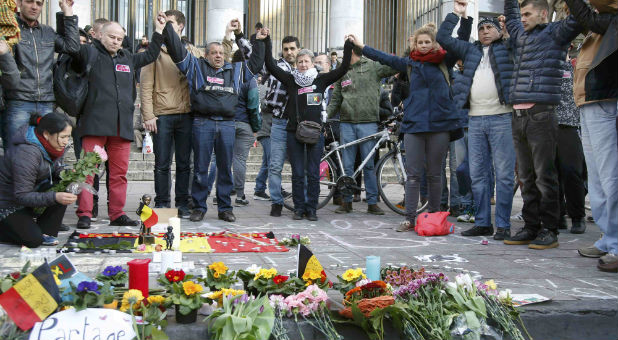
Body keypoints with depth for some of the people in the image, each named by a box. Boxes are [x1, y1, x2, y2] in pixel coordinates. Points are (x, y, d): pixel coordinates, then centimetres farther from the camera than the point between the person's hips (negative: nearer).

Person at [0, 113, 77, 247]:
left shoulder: (52, 146, -6)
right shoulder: (26, 153, -31)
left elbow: (56, 171, 7)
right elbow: (22, 196, -29)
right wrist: (55, 197, -40)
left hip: (31, 192, 8)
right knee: (33, 240, -19)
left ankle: (46, 232, -6)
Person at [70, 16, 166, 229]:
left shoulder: (128, 58, 22)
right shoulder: (91, 53, 6)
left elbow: (150, 55, 34)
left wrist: (159, 31, 33)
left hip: (123, 126, 5)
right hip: (95, 124, -5)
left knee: (119, 172, 7)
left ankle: (117, 214, 14)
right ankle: (84, 214, -2)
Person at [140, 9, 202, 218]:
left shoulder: (193, 52, 11)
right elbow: (146, 86, 0)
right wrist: (148, 115, -7)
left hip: (186, 115, 2)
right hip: (162, 115, -2)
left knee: (184, 163, 6)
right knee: (162, 164, 1)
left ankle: (183, 204, 14)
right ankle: (162, 204, 10)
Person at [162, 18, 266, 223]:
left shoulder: (235, 71, 18)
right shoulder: (196, 66, 10)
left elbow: (255, 64, 26)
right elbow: (177, 49, 5)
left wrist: (259, 42, 23)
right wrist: (167, 26, 0)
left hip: (227, 125, 3)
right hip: (203, 123, -3)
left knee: (225, 168, 6)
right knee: (200, 168, 1)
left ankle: (225, 208, 15)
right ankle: (199, 207, 11)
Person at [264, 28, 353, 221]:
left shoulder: (321, 80, 4)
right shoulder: (290, 80, 4)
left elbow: (343, 69, 1)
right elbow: (270, 66, -1)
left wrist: (348, 46, -5)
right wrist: (267, 42, -5)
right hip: (294, 132, 0)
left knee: (313, 174, 3)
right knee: (297, 174, 4)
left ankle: (311, 209, 12)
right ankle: (299, 208, 13)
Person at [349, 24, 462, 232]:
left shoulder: (443, 61, 7)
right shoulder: (410, 64, 12)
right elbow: (385, 58, 18)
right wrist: (361, 46, 21)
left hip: (439, 124, -1)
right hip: (414, 124, 2)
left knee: (434, 173, 6)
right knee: (413, 174, 0)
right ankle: (410, 219, 3)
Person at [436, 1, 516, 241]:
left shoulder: (508, 49, 9)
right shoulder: (470, 51, 19)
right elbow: (443, 38, 17)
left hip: (502, 118, -4)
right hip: (475, 119, 5)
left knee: (504, 174, -4)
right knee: (477, 175, 7)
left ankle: (503, 225, 0)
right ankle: (482, 223, 14)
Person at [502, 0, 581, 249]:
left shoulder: (555, 33, 4)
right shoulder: (520, 35, 23)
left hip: (541, 115, -7)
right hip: (518, 116, 7)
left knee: (544, 176, -5)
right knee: (526, 177, 9)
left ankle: (549, 231, 1)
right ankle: (531, 227, 14)